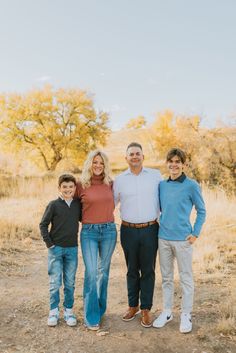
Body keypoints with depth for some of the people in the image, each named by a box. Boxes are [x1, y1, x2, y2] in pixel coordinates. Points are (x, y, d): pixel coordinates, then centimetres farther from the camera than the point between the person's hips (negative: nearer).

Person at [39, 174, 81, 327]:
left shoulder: (78, 204, 1)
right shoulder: (54, 205, -8)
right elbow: (43, 224, -4)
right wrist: (49, 243, -9)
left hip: (72, 249, 3)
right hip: (56, 248, -2)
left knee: (70, 283, 11)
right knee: (55, 282, 4)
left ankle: (68, 310, 25)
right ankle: (54, 311, 20)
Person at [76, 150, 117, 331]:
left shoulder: (110, 184, 4)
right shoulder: (81, 185, -3)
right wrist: (87, 219, 7)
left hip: (109, 230, 3)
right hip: (89, 232, -2)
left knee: (104, 271, 13)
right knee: (91, 273, -6)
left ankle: (100, 309, 31)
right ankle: (91, 317, 8)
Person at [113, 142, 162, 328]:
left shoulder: (155, 175, 1)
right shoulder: (120, 179, 3)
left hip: (150, 230, -1)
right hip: (128, 231, 1)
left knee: (148, 271, 7)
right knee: (132, 270, 13)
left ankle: (146, 309, 22)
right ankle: (133, 306, 30)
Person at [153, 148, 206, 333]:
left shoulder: (191, 186, -8)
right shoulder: (162, 185, 5)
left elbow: (201, 211, -1)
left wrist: (195, 233, -7)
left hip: (183, 239, -4)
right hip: (163, 238, 4)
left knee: (186, 278, 8)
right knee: (166, 278, 15)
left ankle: (186, 315, 24)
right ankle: (167, 311, 31)